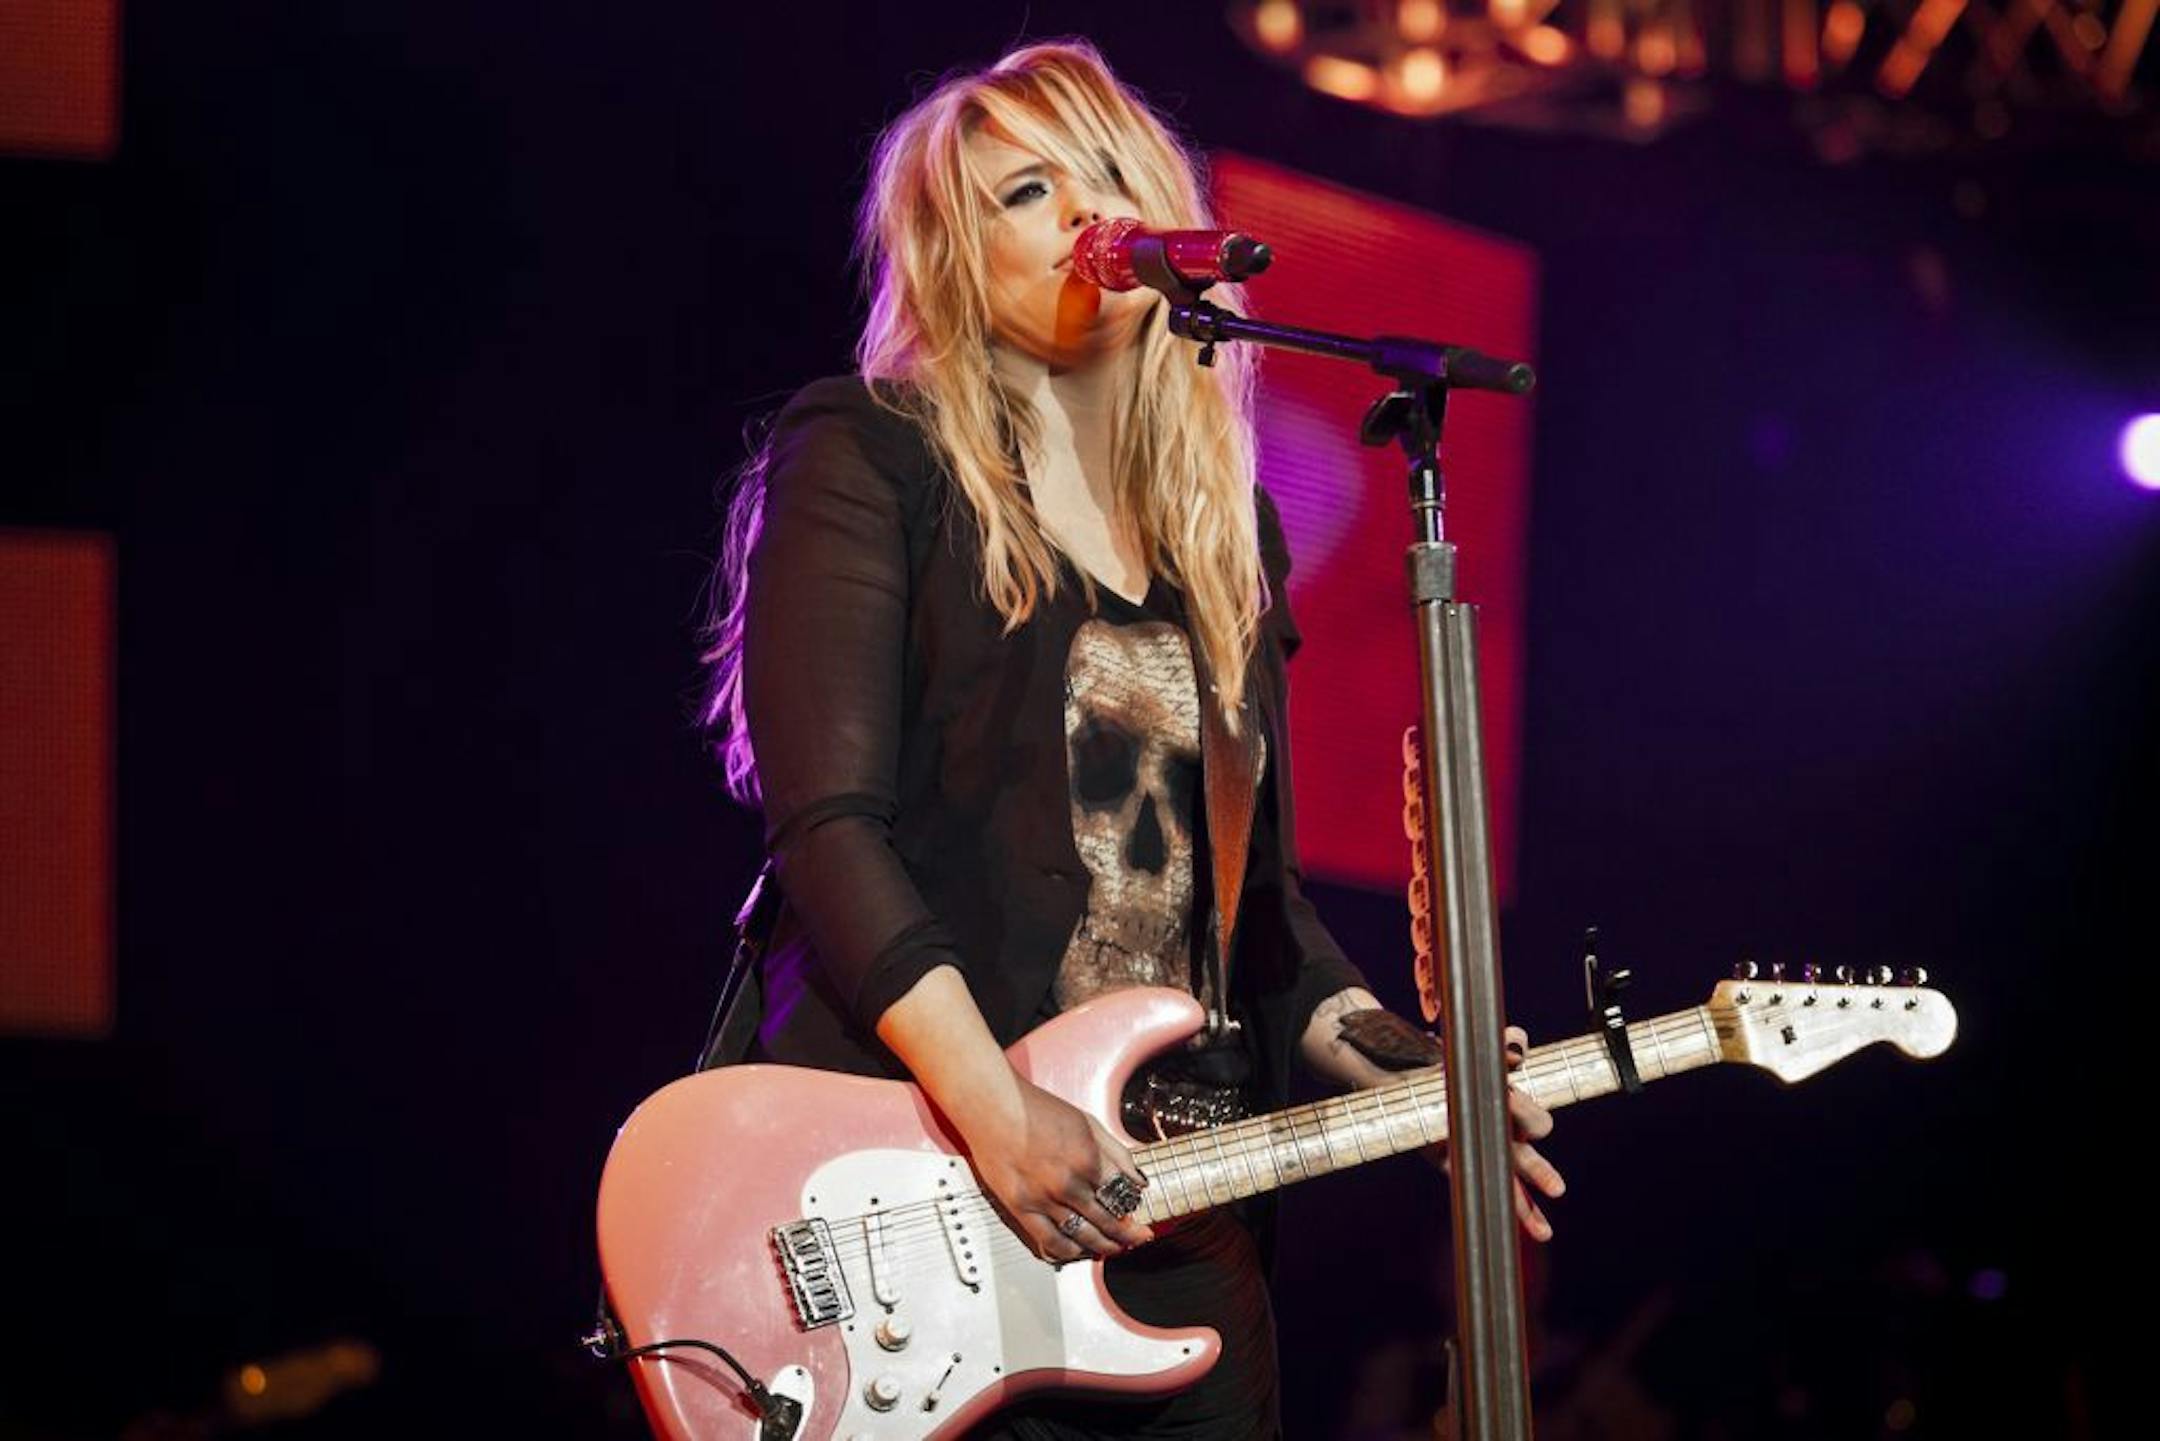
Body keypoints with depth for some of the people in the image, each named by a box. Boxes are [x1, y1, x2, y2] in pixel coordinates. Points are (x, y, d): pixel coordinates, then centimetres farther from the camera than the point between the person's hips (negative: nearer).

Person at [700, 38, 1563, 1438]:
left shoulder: (1225, 530, 17)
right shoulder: (869, 465, -1)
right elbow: (826, 822, -11)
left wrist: (1407, 1076, 5)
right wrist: (993, 1111, -21)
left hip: (1183, 1216, 6)